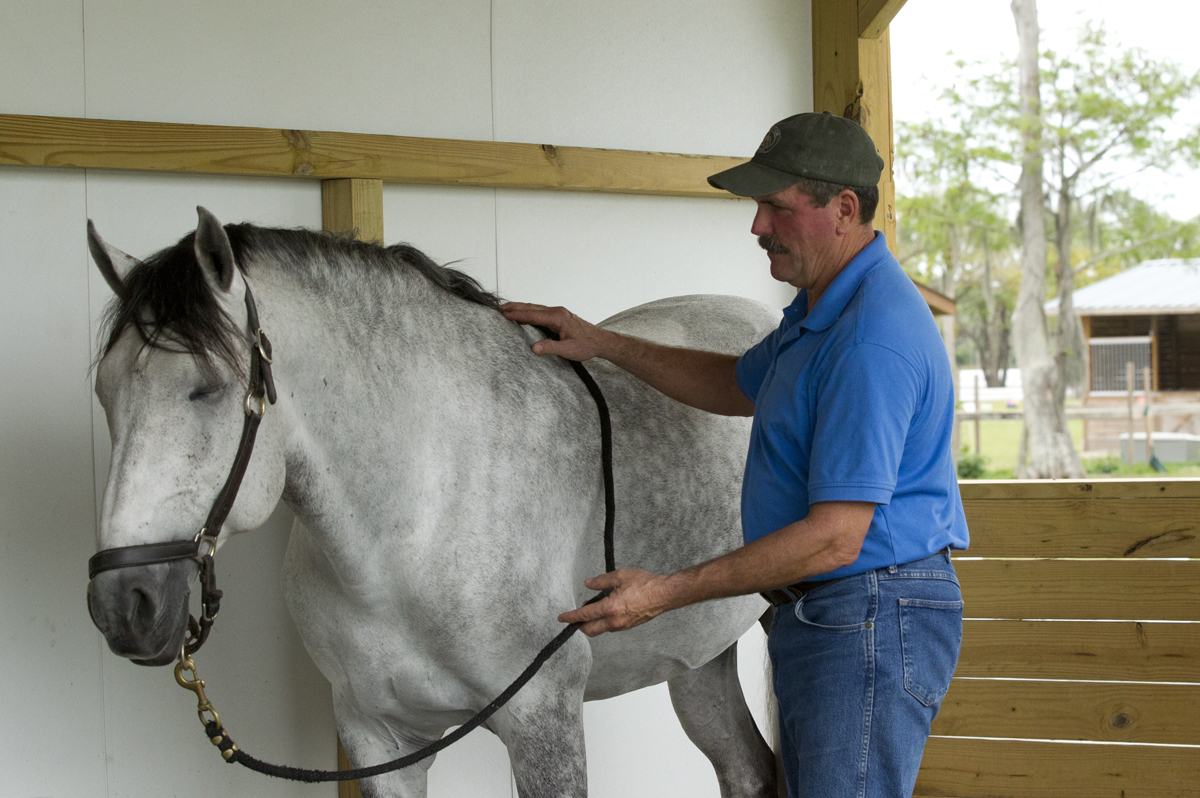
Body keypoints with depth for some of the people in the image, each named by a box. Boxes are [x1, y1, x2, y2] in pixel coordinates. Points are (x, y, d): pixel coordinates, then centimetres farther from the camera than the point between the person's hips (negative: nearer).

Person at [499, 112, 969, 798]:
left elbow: (834, 539, -27)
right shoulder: (823, 308, 13)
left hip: (872, 621, -11)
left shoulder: (873, 340, -24)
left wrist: (667, 592, -23)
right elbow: (738, 387, 31)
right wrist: (604, 345, 21)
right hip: (820, 615, 11)